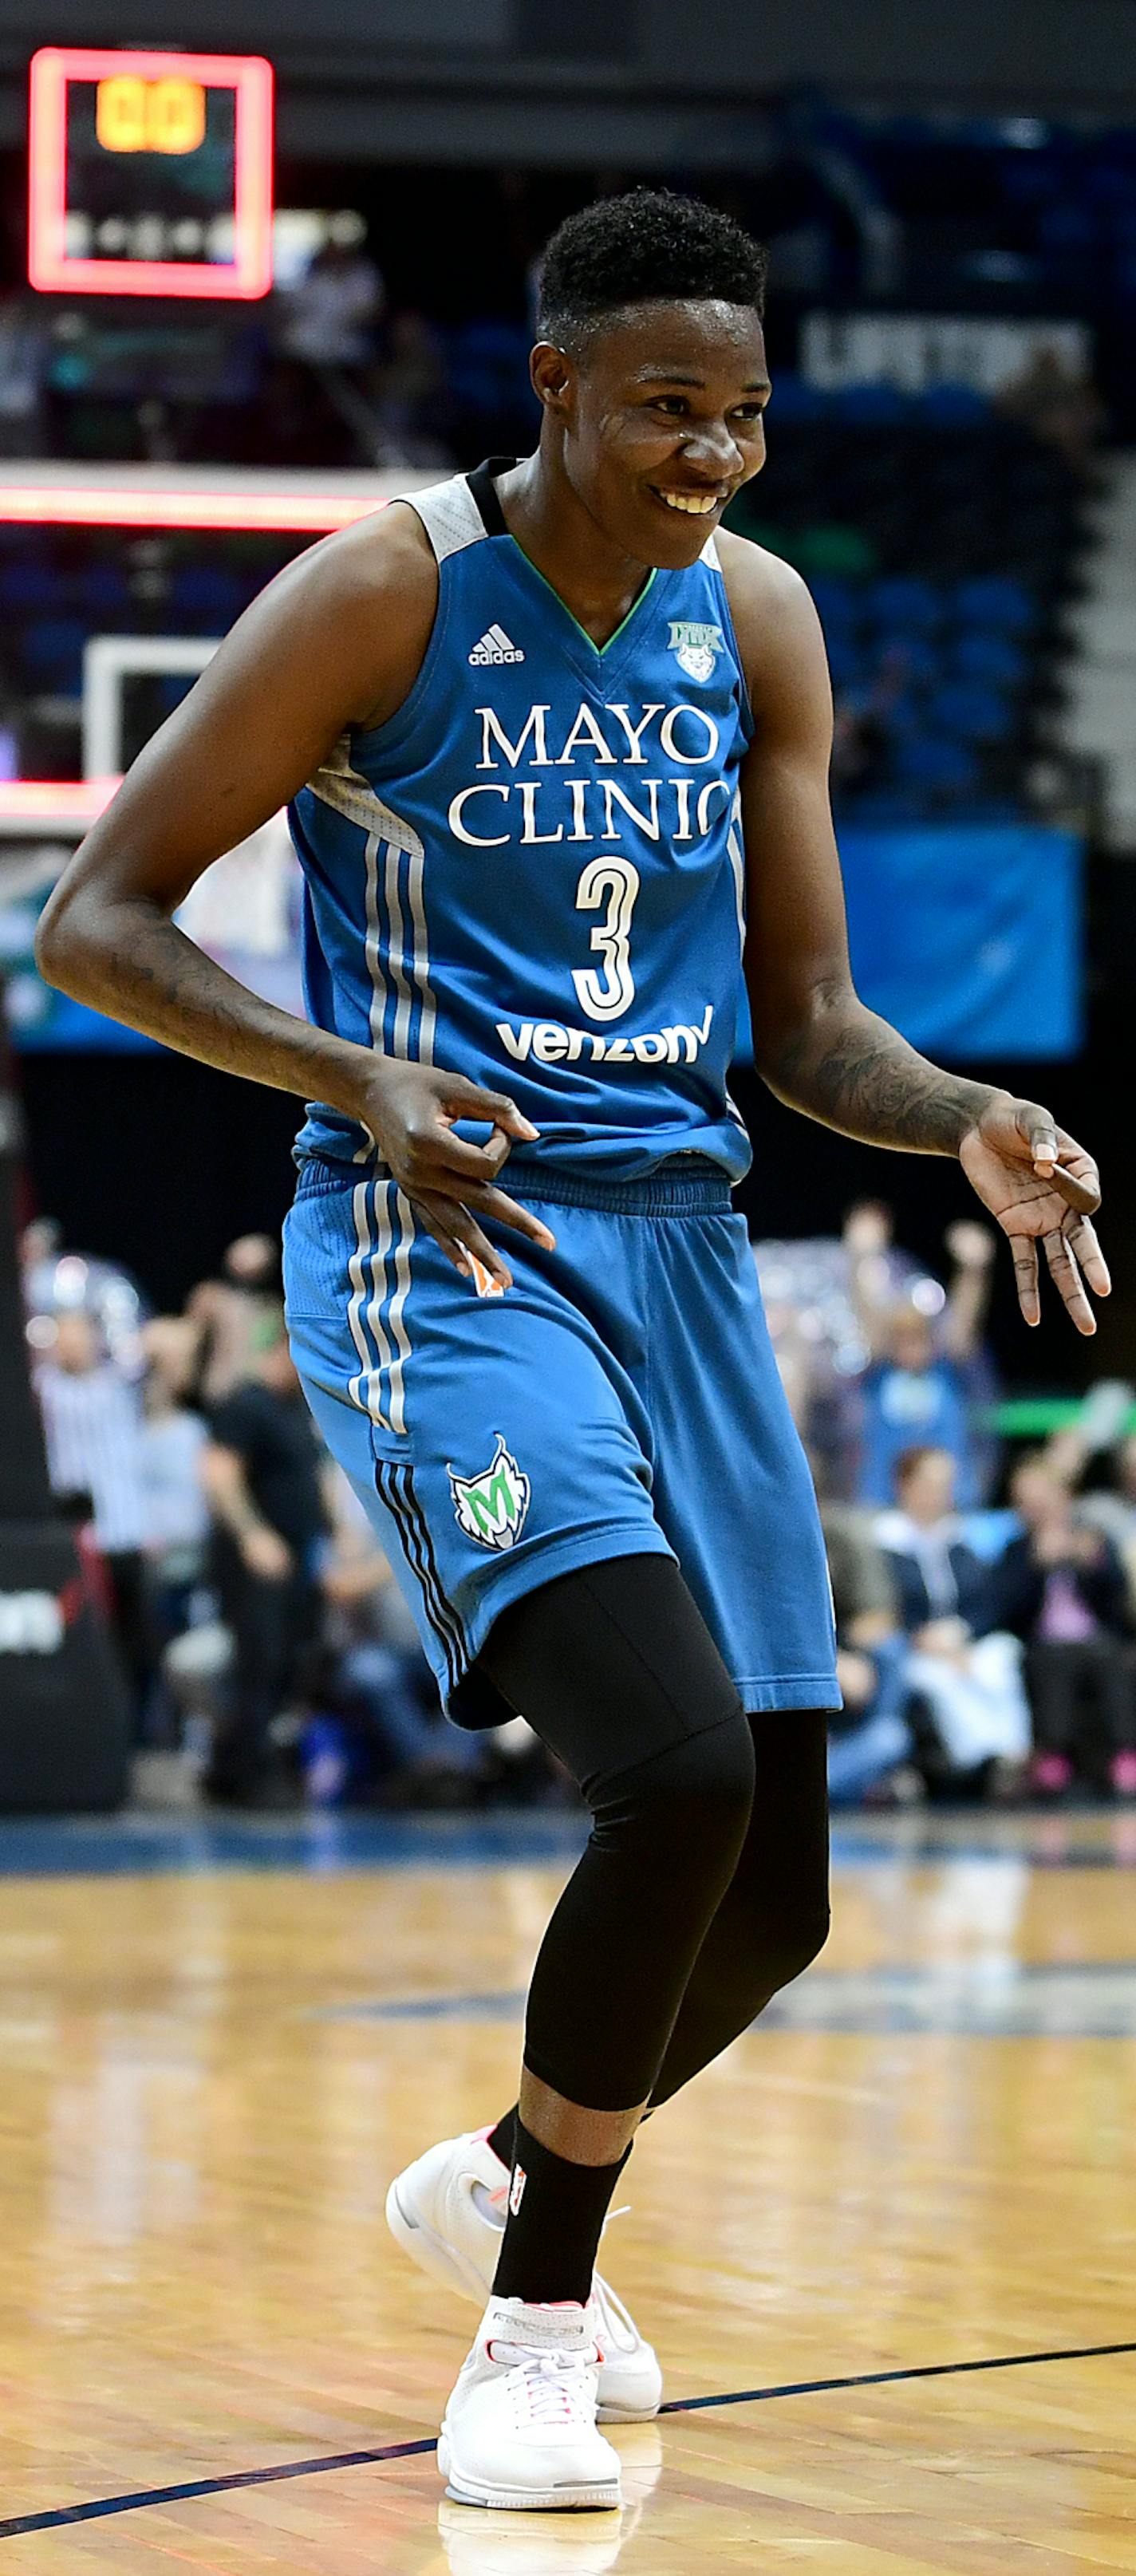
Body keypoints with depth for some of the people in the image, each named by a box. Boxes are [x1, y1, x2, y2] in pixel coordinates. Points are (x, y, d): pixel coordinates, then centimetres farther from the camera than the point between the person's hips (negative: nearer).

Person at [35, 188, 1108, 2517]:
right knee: (679, 1762, -24)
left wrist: (974, 1128, -10)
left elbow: (807, 1026, 11)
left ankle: (504, 2182, 36)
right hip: (440, 1245, -6)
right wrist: (358, 1079, -23)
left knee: (773, 1893, 6)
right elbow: (94, 923, -8)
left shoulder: (756, 623, 7)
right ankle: (533, 2328, -6)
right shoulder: (383, 597, -9)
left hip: (675, 1247, 6)